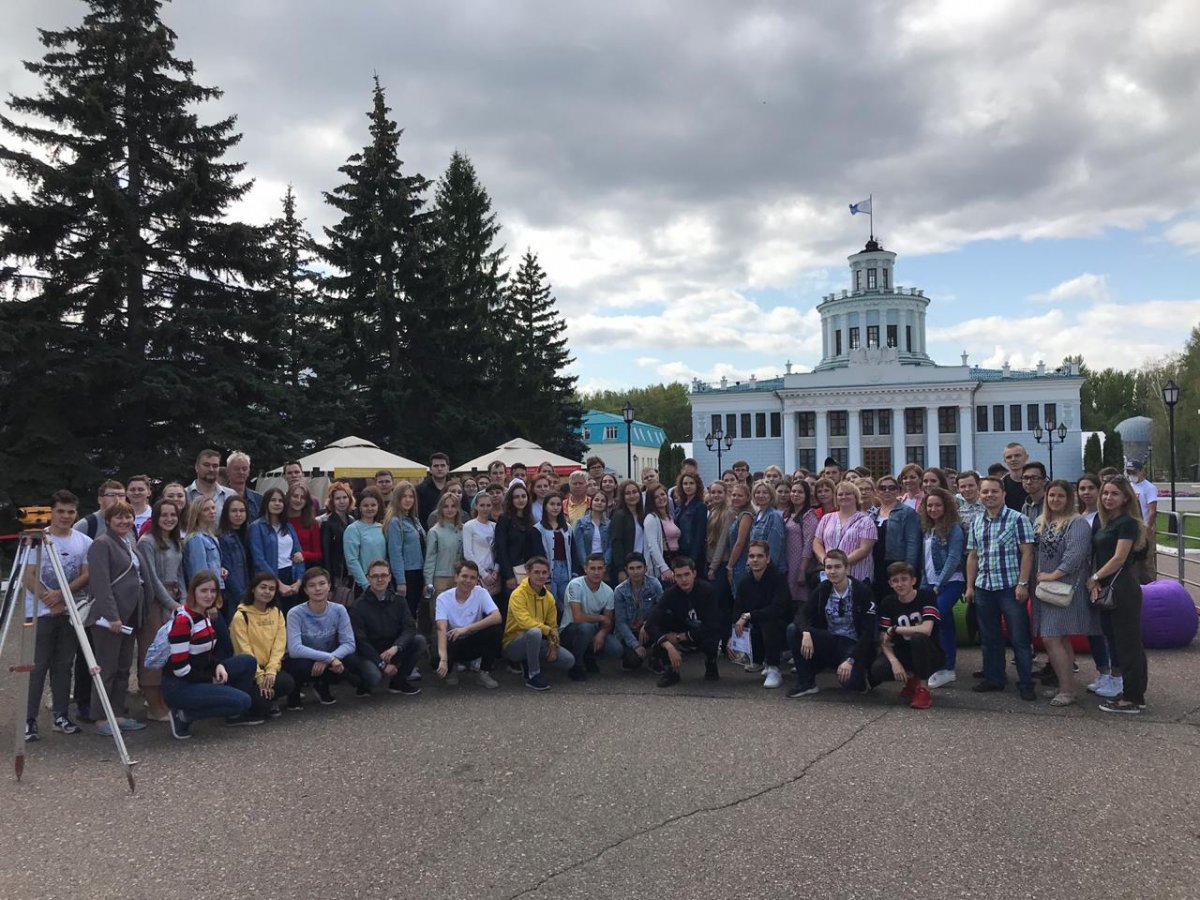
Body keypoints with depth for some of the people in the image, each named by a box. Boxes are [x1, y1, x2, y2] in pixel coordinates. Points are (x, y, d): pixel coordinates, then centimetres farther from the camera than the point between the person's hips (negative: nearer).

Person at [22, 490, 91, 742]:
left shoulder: (84, 542, 4)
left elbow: (86, 575, -1)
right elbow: (29, 576, -5)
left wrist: (62, 594, -15)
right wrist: (49, 600, -13)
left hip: (70, 611, 3)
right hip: (40, 611, -2)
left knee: (63, 665, 7)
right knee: (38, 665, -3)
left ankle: (61, 716, 14)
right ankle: (29, 719, 1)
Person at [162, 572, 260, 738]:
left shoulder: (206, 615, 5)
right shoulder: (182, 620, -21)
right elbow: (180, 669, -22)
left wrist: (218, 666, -4)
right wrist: (211, 680, -11)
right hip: (180, 686, -9)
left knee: (248, 662, 2)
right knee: (242, 700, -17)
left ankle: (235, 714, 12)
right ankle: (184, 715, -5)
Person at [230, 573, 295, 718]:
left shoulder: (277, 613, 6)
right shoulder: (241, 616, -9)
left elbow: (279, 645, -2)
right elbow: (244, 650, -13)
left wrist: (271, 671, -17)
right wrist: (260, 677, -19)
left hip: (269, 667, 4)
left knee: (287, 683, -26)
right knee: (260, 701, -28)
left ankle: (270, 701, 6)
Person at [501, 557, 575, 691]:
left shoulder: (549, 597, 4)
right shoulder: (518, 594, -17)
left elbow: (553, 625, 9)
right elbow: (525, 622, -30)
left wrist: (553, 645, -7)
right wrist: (548, 630, -23)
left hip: (537, 642, 7)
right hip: (513, 645, -7)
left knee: (569, 660, -7)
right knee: (534, 632, -39)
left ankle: (529, 662, 11)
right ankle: (533, 676, -22)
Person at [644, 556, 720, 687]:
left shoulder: (706, 590, -23)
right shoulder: (670, 594, -19)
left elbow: (709, 626, -27)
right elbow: (650, 624, -29)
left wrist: (679, 637, -24)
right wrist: (669, 647, -42)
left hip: (705, 633, -2)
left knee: (712, 642, -38)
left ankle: (711, 667, 0)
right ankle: (670, 671, -8)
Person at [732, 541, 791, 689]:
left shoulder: (778, 578, -17)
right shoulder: (745, 583, 1)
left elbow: (777, 609, -31)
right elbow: (737, 613, -2)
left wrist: (748, 616, -31)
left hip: (781, 629, -6)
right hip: (758, 630, 6)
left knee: (768, 621, -35)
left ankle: (773, 669, -23)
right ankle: (758, 660, 19)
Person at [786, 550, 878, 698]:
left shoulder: (863, 591, -12)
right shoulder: (823, 589, 1)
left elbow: (868, 632, -16)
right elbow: (802, 613, -6)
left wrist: (850, 660, -25)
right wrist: (806, 633, -29)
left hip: (853, 644, -4)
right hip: (828, 641, 4)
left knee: (849, 681, -32)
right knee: (793, 630, -19)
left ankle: (859, 671, 7)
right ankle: (807, 683, -11)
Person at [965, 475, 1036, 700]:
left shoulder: (1017, 519, -6)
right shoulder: (976, 524, 12)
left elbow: (1027, 553, -9)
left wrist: (1022, 583, -15)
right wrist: (970, 586, 11)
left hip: (1010, 587, -6)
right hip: (983, 588, 6)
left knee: (1019, 638, 0)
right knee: (989, 637, 13)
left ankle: (1026, 684, 8)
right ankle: (993, 678, 24)